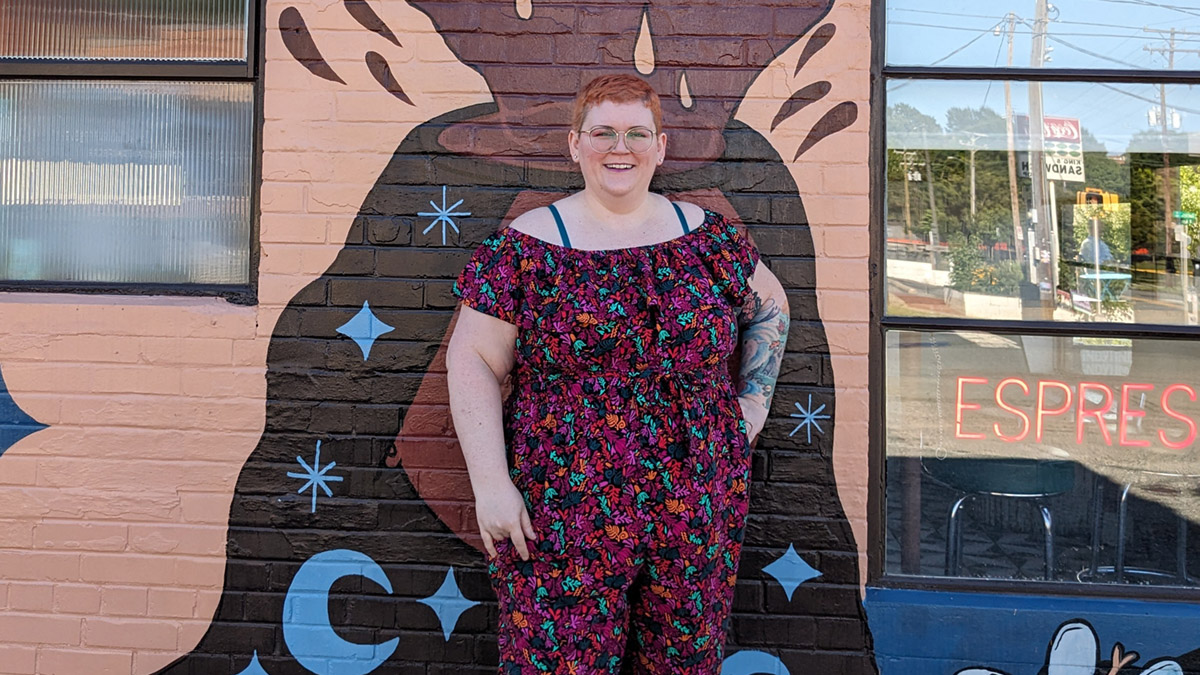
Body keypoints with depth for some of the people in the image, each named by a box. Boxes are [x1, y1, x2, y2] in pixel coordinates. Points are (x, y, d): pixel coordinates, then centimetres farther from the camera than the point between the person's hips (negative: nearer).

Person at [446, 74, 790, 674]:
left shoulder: (710, 238, 5)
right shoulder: (526, 248, -3)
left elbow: (769, 305, 21)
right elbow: (474, 360, -5)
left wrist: (753, 400, 12)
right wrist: (490, 483, -11)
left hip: (696, 512, 3)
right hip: (564, 520, -2)